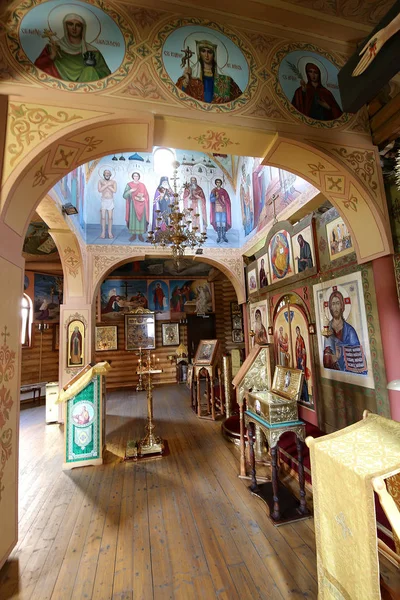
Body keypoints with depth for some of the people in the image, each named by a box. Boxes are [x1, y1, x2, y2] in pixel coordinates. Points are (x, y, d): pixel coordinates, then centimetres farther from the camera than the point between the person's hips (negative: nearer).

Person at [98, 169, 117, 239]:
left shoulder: (113, 182, 3)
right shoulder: (100, 181, 4)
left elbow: (114, 191, -11)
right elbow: (99, 190, -10)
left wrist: (107, 185, -13)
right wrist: (107, 185, -14)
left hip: (110, 201, 0)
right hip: (103, 201, 0)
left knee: (110, 217, 0)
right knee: (103, 217, -2)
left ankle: (110, 232, 7)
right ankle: (103, 232, 5)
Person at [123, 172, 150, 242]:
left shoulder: (142, 185, 7)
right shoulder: (129, 185, 5)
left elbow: (146, 196, 4)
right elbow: (125, 195, -2)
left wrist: (142, 199, -16)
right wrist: (130, 191, -18)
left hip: (141, 205, 1)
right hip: (133, 205, 0)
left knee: (141, 219, -1)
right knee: (133, 219, -2)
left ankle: (140, 235, 6)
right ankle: (133, 235, 6)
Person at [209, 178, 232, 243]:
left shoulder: (224, 191, 7)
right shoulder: (213, 191, 5)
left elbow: (228, 200, 7)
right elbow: (211, 199, -5)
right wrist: (216, 197, -21)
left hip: (223, 209, 1)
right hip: (217, 209, 0)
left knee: (224, 222, -2)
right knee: (218, 222, -2)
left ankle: (224, 236, 7)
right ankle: (219, 237, 5)